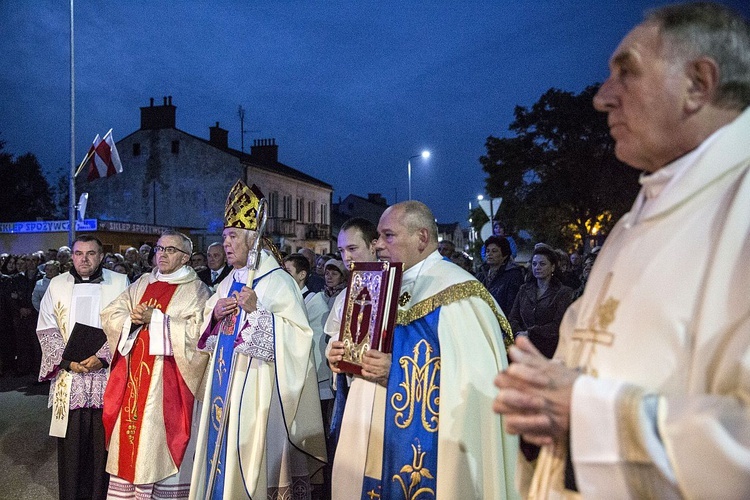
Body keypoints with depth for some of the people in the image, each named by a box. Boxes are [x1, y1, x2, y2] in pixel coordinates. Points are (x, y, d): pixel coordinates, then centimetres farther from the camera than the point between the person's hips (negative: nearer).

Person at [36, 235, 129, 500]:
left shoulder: (119, 283, 3)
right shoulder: (57, 284, 9)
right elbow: (46, 329, 6)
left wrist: (102, 357, -12)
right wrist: (67, 361, -7)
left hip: (107, 374, -1)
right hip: (69, 378, 2)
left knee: (103, 438, 1)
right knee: (71, 441, 3)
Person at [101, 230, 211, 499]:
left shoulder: (195, 290, -1)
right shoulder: (142, 284, 15)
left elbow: (197, 330, -15)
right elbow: (110, 314, 11)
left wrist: (155, 319, -15)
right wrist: (132, 319, -9)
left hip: (168, 379, -5)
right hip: (134, 375, 5)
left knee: (160, 439, -3)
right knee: (131, 434, 7)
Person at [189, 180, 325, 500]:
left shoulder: (278, 282, -10)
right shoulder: (229, 283, 13)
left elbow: (297, 335, -19)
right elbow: (208, 332, 20)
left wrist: (256, 310, -25)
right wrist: (214, 314, -1)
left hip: (257, 386, -8)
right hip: (225, 381, 8)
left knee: (250, 451, -3)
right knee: (223, 445, 12)